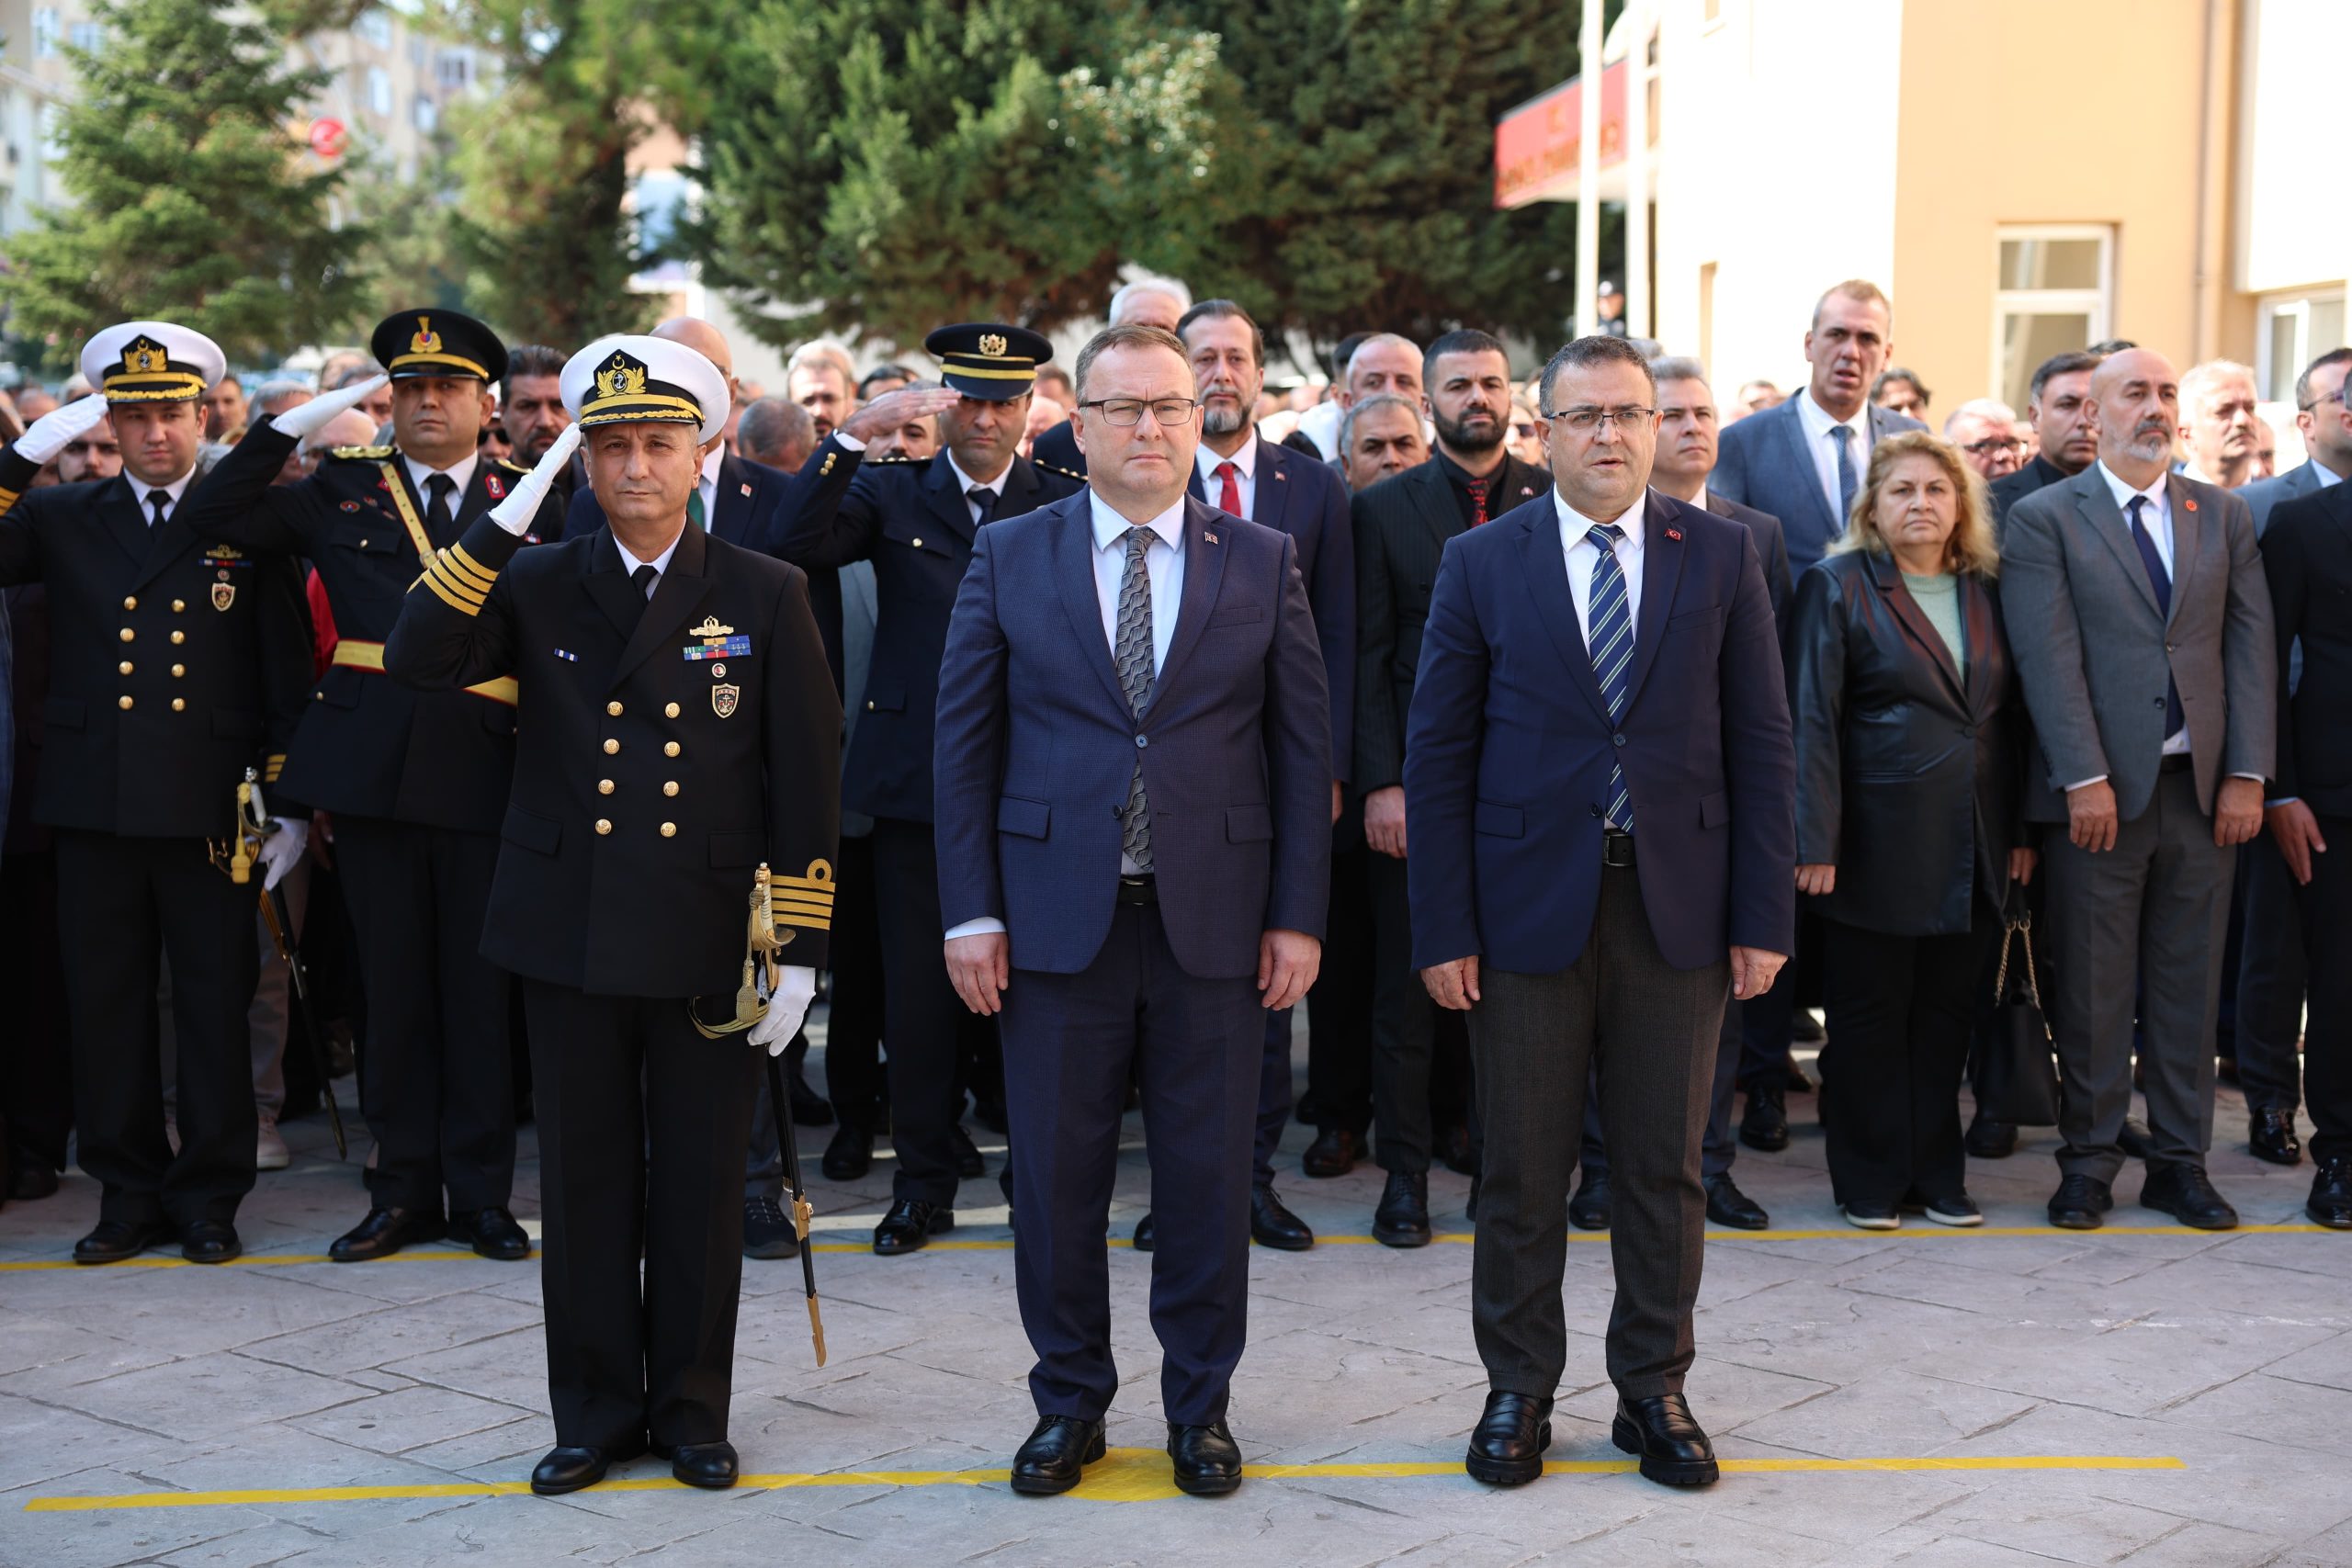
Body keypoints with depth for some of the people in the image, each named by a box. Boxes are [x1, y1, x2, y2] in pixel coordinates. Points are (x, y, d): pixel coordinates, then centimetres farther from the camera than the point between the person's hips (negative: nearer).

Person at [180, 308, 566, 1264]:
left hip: (486, 778, -1)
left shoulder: (531, 504, 7)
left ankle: (481, 1192, 15)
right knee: (393, 987, 7)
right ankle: (403, 1191, 17)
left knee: (481, 988, 5)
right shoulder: (341, 492, 11)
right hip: (372, 775, 1)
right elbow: (211, 519, 4)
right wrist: (292, 425, 0)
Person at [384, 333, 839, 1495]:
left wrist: (797, 952, -5)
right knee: (586, 1190, 9)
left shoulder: (766, 595, 1)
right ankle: (597, 1413, 23)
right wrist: (502, 525, -16)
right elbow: (417, 660, -11)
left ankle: (691, 1411, 23)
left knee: (701, 1191, 8)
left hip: (709, 950, -1)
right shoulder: (536, 586, 6)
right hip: (571, 943, 1)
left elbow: (806, 784, -1)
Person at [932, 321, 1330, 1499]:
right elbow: (965, 742, 3)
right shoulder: (1008, 557, 4)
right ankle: (1069, 1404, 24)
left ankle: (1200, 1406, 23)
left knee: (1208, 1178, 7)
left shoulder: (1263, 564, 5)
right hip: (1056, 915, 0)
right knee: (1056, 1177, 7)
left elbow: (1301, 749, 4)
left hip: (1216, 918, 0)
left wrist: (1298, 915, -2)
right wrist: (969, 912, -3)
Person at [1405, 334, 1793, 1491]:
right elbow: (1438, 754, 0)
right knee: (1522, 1168, 7)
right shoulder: (1481, 562, 1)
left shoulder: (1721, 555, 4)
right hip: (1529, 905, -1)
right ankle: (1518, 1391, 22)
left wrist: (1764, 915, -3)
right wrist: (1444, 928, -7)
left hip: (1678, 906, 1)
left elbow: (1758, 742, 3)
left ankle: (1654, 1390, 24)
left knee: (1666, 1166, 9)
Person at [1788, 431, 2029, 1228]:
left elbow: (2009, 717, 12)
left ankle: (1936, 1171, 21)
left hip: (1973, 849, 4)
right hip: (1878, 844, -4)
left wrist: (2022, 828, 5)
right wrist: (1815, 841, -15)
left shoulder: (1986, 592, 11)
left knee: (1947, 1014, 10)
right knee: (1870, 1018, 4)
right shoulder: (1838, 586, -3)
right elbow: (1811, 720, -9)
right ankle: (1871, 1180, 15)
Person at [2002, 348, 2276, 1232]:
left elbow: (2251, 649, 6)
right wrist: (2084, 781, -15)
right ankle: (2089, 1162, 12)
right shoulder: (2044, 519, 1)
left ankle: (2180, 1163, 17)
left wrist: (2247, 775, -3)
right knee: (2093, 987, 2)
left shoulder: (2224, 517, 12)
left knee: (2190, 984, 8)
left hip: (2205, 789, 3)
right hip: (2100, 791, -3)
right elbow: (2050, 660, -8)